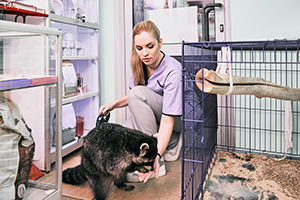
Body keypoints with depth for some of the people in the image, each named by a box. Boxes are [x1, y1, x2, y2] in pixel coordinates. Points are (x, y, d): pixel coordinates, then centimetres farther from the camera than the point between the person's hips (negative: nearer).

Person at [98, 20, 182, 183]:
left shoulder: (172, 71, -28)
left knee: (138, 93, -30)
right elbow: (133, 98, 11)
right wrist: (115, 104, -8)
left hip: (179, 120, -6)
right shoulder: (140, 65, -7)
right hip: (151, 118, 6)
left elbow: (168, 120, -33)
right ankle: (170, 144, 1)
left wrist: (156, 156, -44)